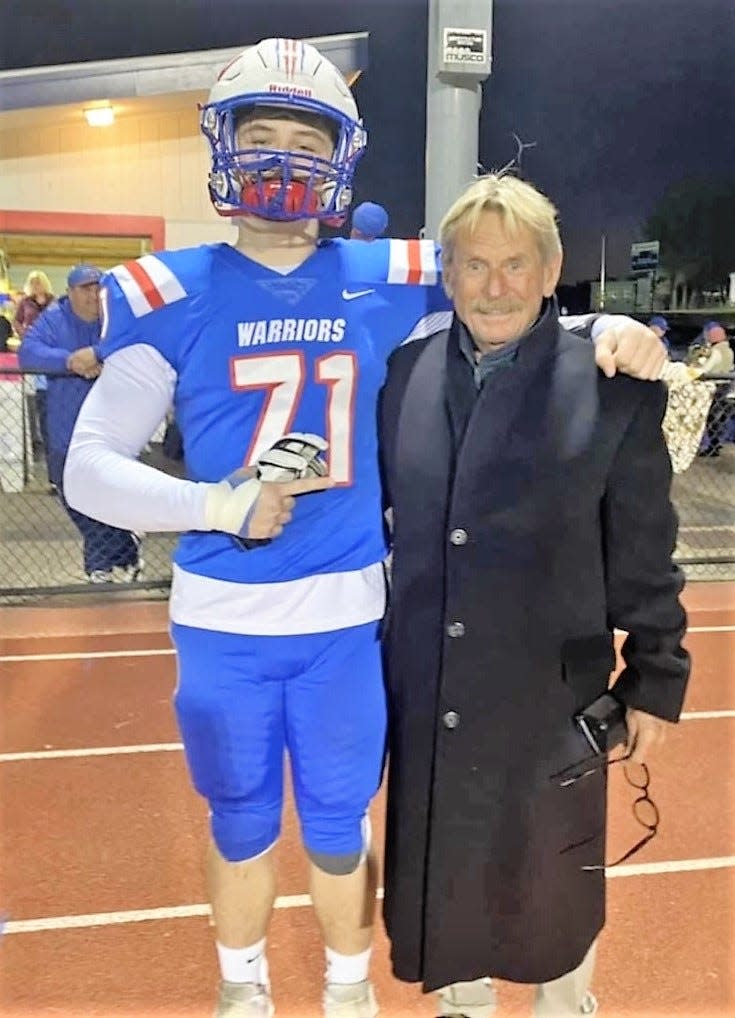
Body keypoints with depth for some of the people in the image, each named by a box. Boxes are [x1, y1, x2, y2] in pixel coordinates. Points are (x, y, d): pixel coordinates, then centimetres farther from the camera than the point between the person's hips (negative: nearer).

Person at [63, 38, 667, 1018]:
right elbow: (90, 470, -6)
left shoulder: (387, 282, -1)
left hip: (345, 617, 1)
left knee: (338, 827, 18)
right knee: (241, 829, 20)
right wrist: (218, 505, -22)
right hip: (221, 619, 0)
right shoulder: (173, 293, -6)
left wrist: (609, 329, -9)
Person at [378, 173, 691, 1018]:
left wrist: (654, 681, -2)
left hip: (549, 691, -2)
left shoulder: (614, 389, -10)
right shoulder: (402, 374, -1)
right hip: (426, 691, 3)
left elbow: (643, 555, -5)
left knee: (549, 878, 17)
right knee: (442, 865, 20)